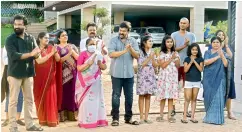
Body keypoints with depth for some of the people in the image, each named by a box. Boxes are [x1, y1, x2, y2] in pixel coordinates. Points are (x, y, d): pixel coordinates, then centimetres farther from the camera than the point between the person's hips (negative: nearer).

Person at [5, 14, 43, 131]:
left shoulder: (31, 38, 7)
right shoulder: (10, 39, -5)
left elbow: (37, 54, 0)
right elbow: (13, 55, -18)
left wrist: (36, 54, -24)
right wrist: (30, 54, -22)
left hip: (28, 73, 4)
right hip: (15, 73, -4)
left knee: (29, 100, 9)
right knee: (13, 101, 0)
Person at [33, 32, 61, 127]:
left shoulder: (51, 48, 4)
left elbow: (58, 59, -1)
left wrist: (55, 52, -19)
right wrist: (51, 53, -20)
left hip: (50, 76, 1)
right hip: (39, 77, -1)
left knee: (50, 96, -2)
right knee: (40, 97, 4)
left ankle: (51, 119, 2)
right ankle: (43, 119, 13)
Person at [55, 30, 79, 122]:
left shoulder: (72, 46, 13)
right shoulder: (57, 48, 3)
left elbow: (78, 57, 3)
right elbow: (59, 60, -10)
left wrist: (72, 51, -11)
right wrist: (69, 54, -17)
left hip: (72, 72, 3)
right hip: (62, 74, -3)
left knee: (72, 92, 2)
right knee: (63, 93, -4)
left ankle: (72, 114, 7)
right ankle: (62, 115, 1)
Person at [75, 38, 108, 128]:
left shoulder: (99, 54, 10)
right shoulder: (83, 54, -6)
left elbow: (104, 67, 12)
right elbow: (79, 68, -14)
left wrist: (99, 63, -8)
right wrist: (89, 63, -22)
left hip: (96, 82, 5)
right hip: (86, 81, -5)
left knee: (97, 100, 7)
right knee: (86, 101, -4)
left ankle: (97, 120, 14)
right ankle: (85, 121, 2)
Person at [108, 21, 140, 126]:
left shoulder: (133, 41, 6)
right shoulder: (114, 40, -1)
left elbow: (137, 56, 0)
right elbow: (111, 54, -14)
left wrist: (130, 49, -18)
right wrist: (124, 51, -21)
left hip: (129, 73, 3)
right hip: (116, 73, -2)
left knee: (129, 96, 8)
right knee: (116, 96, 1)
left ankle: (128, 117, 19)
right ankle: (115, 118, 8)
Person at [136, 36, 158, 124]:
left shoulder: (152, 52, 11)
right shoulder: (140, 52, -4)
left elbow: (155, 65, 8)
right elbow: (141, 65, -9)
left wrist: (152, 58, -8)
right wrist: (149, 58, -14)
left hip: (151, 76, 5)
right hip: (142, 76, -5)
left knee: (148, 96, 4)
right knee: (142, 96, -1)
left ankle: (146, 117, 8)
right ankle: (142, 117, 3)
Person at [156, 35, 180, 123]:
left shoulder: (175, 53, 10)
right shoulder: (162, 53, 0)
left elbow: (178, 66, 8)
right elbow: (163, 65, -10)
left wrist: (175, 58, -9)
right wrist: (171, 58, -11)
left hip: (173, 77, 3)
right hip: (164, 77, -3)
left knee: (171, 97, 0)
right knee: (163, 96, 0)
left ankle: (169, 116, 4)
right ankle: (161, 115, 9)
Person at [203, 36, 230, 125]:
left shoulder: (224, 54, 9)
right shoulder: (207, 52, 9)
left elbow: (225, 64, -7)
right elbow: (206, 62, -9)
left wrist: (221, 54, -19)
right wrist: (217, 57, -17)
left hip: (219, 78, -1)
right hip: (209, 78, 1)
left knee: (218, 97, -7)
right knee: (208, 97, 1)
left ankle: (217, 118, -2)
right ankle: (209, 117, 12)